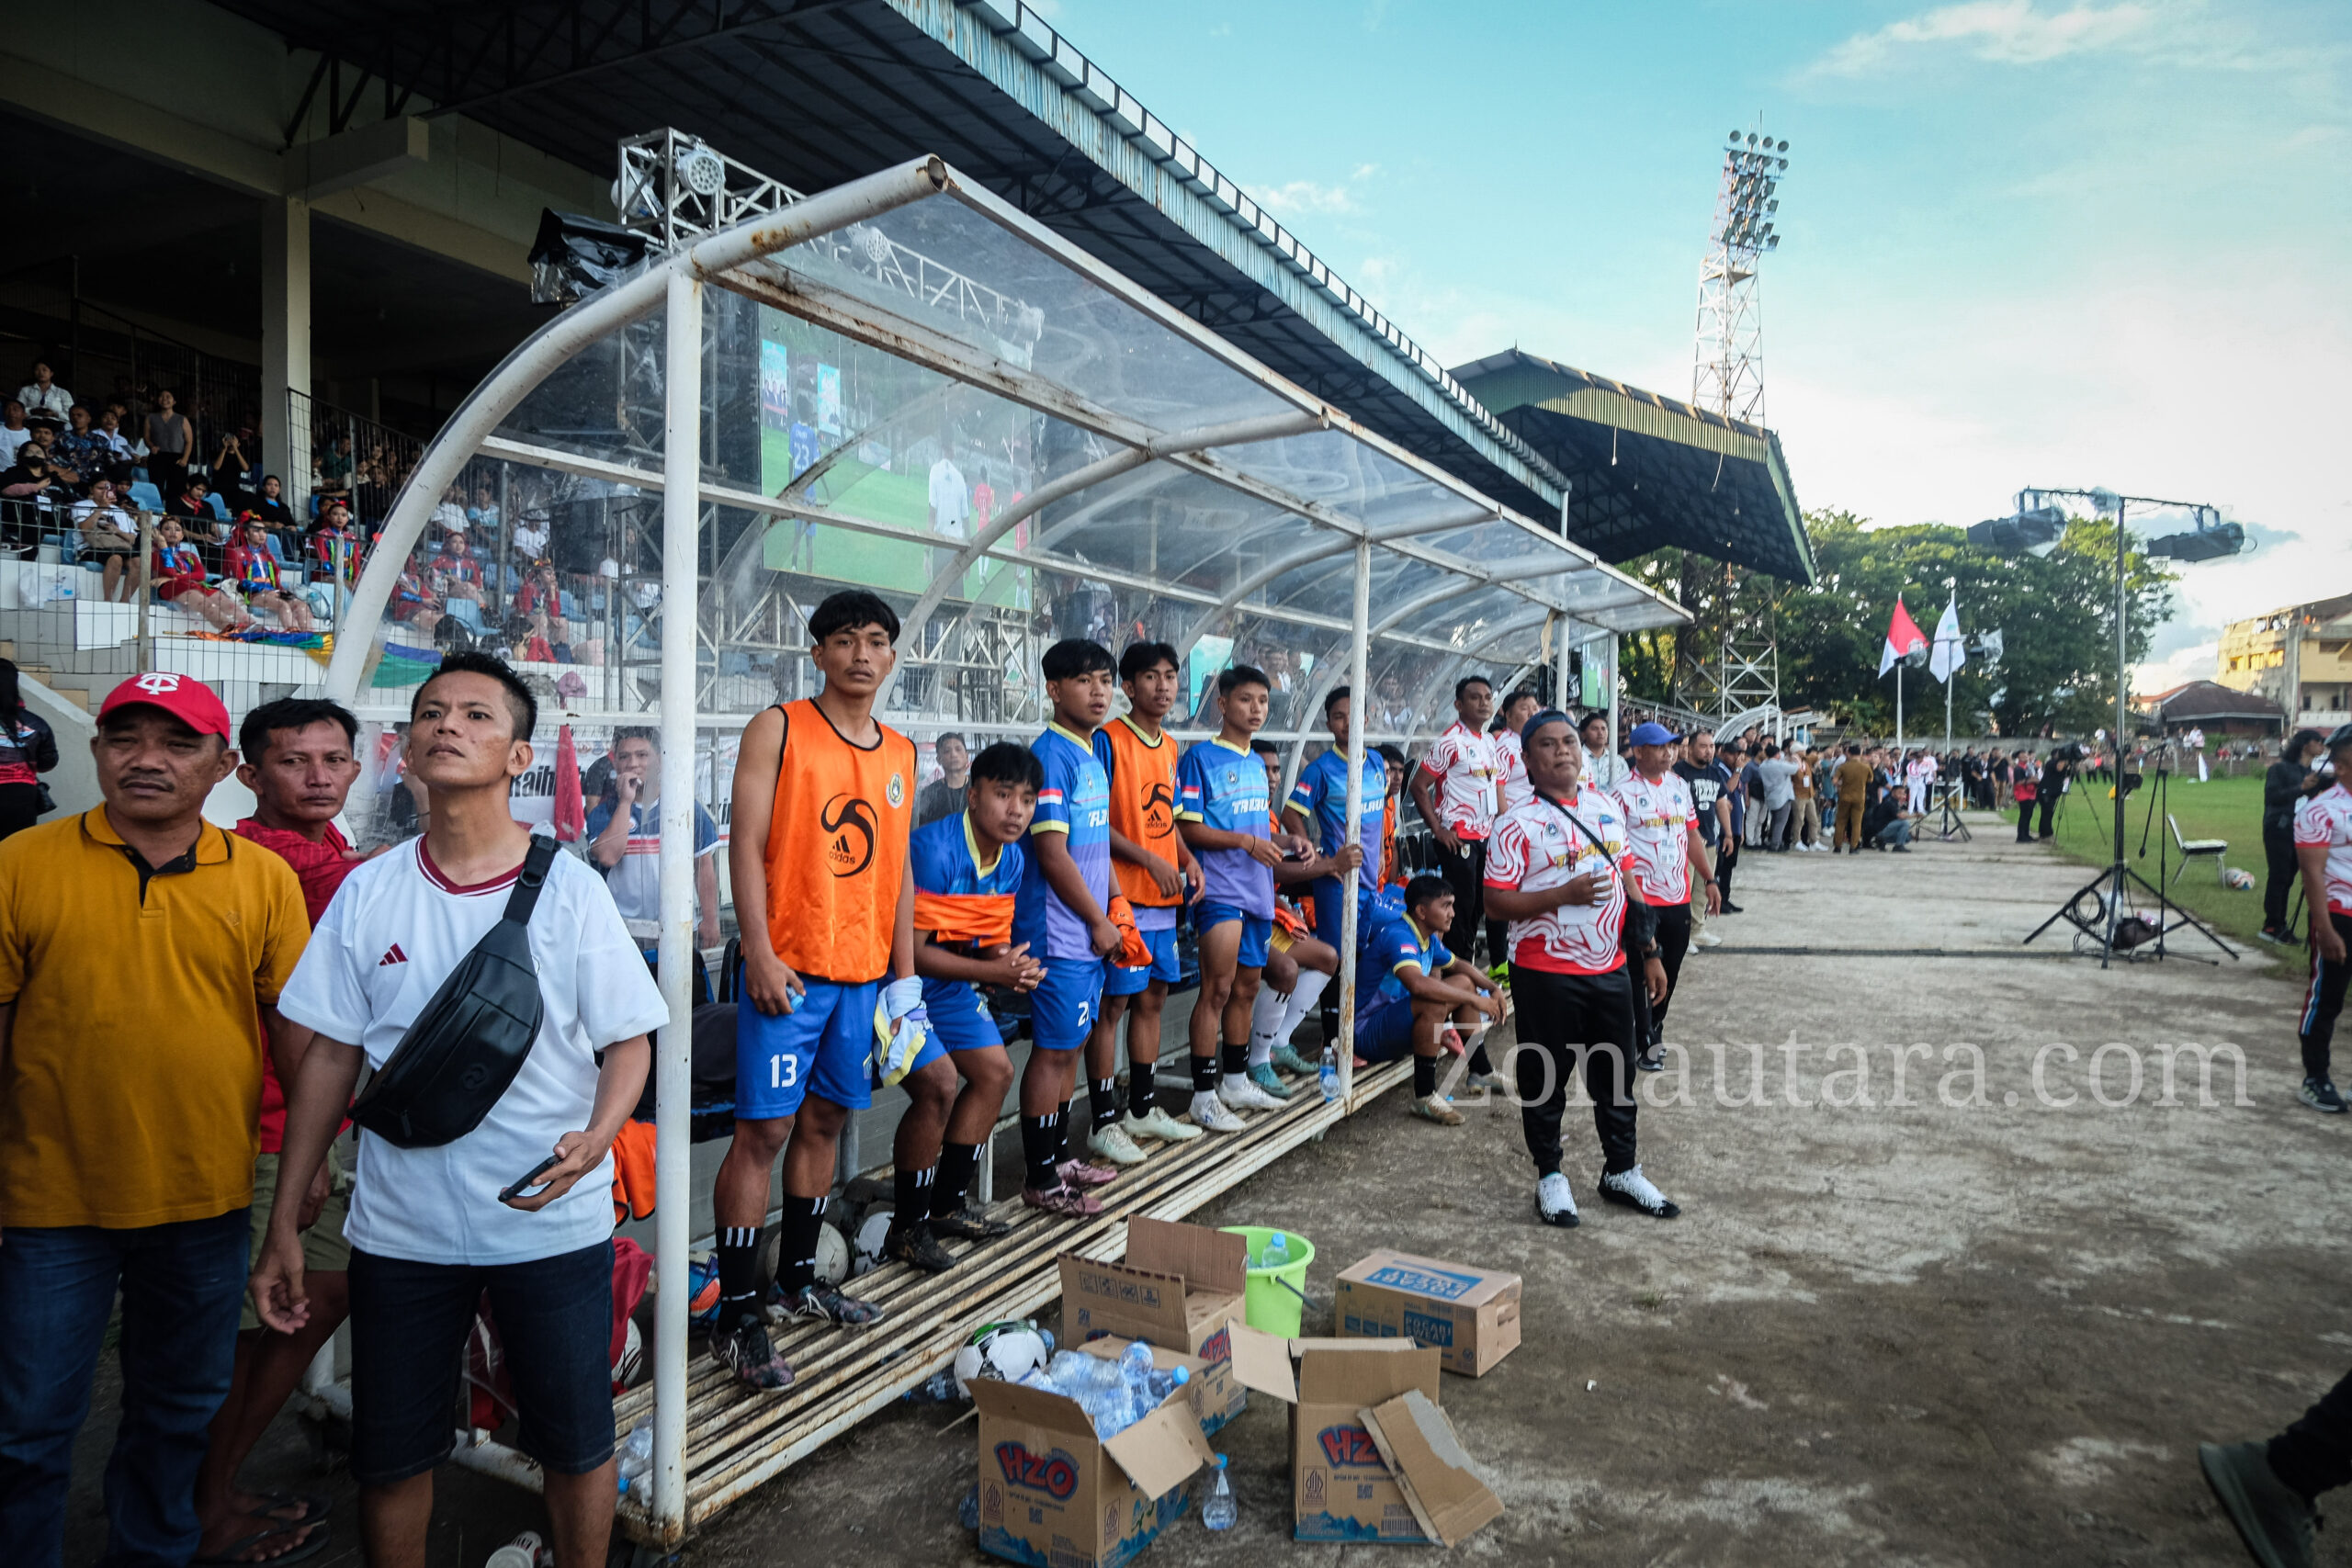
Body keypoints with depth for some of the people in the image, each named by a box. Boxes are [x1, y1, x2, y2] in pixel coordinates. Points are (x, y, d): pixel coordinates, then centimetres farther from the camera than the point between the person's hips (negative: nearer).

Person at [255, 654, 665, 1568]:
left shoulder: (569, 890, -7)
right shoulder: (367, 893, -1)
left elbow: (629, 1042, -2)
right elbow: (330, 1058, 4)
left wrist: (596, 1136, -22)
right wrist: (284, 1228, 4)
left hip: (551, 1221, -2)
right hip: (399, 1224, 2)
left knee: (575, 1441, 11)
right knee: (390, 1455, 15)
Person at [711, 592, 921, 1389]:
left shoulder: (900, 753, 12)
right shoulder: (778, 729, -4)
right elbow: (745, 845, -9)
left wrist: (904, 970, 12)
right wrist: (761, 956, -16)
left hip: (864, 970, 6)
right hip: (788, 969, -5)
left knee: (825, 1120, 14)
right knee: (764, 1129, -4)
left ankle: (798, 1277, 30)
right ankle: (737, 1315, 6)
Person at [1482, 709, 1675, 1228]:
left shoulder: (1606, 807, 7)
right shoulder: (1519, 825, -11)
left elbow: (1628, 879, 14)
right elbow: (1495, 899, -14)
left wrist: (1650, 952, 13)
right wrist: (1564, 895, -24)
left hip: (1608, 969, 5)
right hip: (1546, 975, -5)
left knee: (1616, 1074, 16)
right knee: (1545, 1078, 7)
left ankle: (1621, 1171, 34)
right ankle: (1549, 1176, 24)